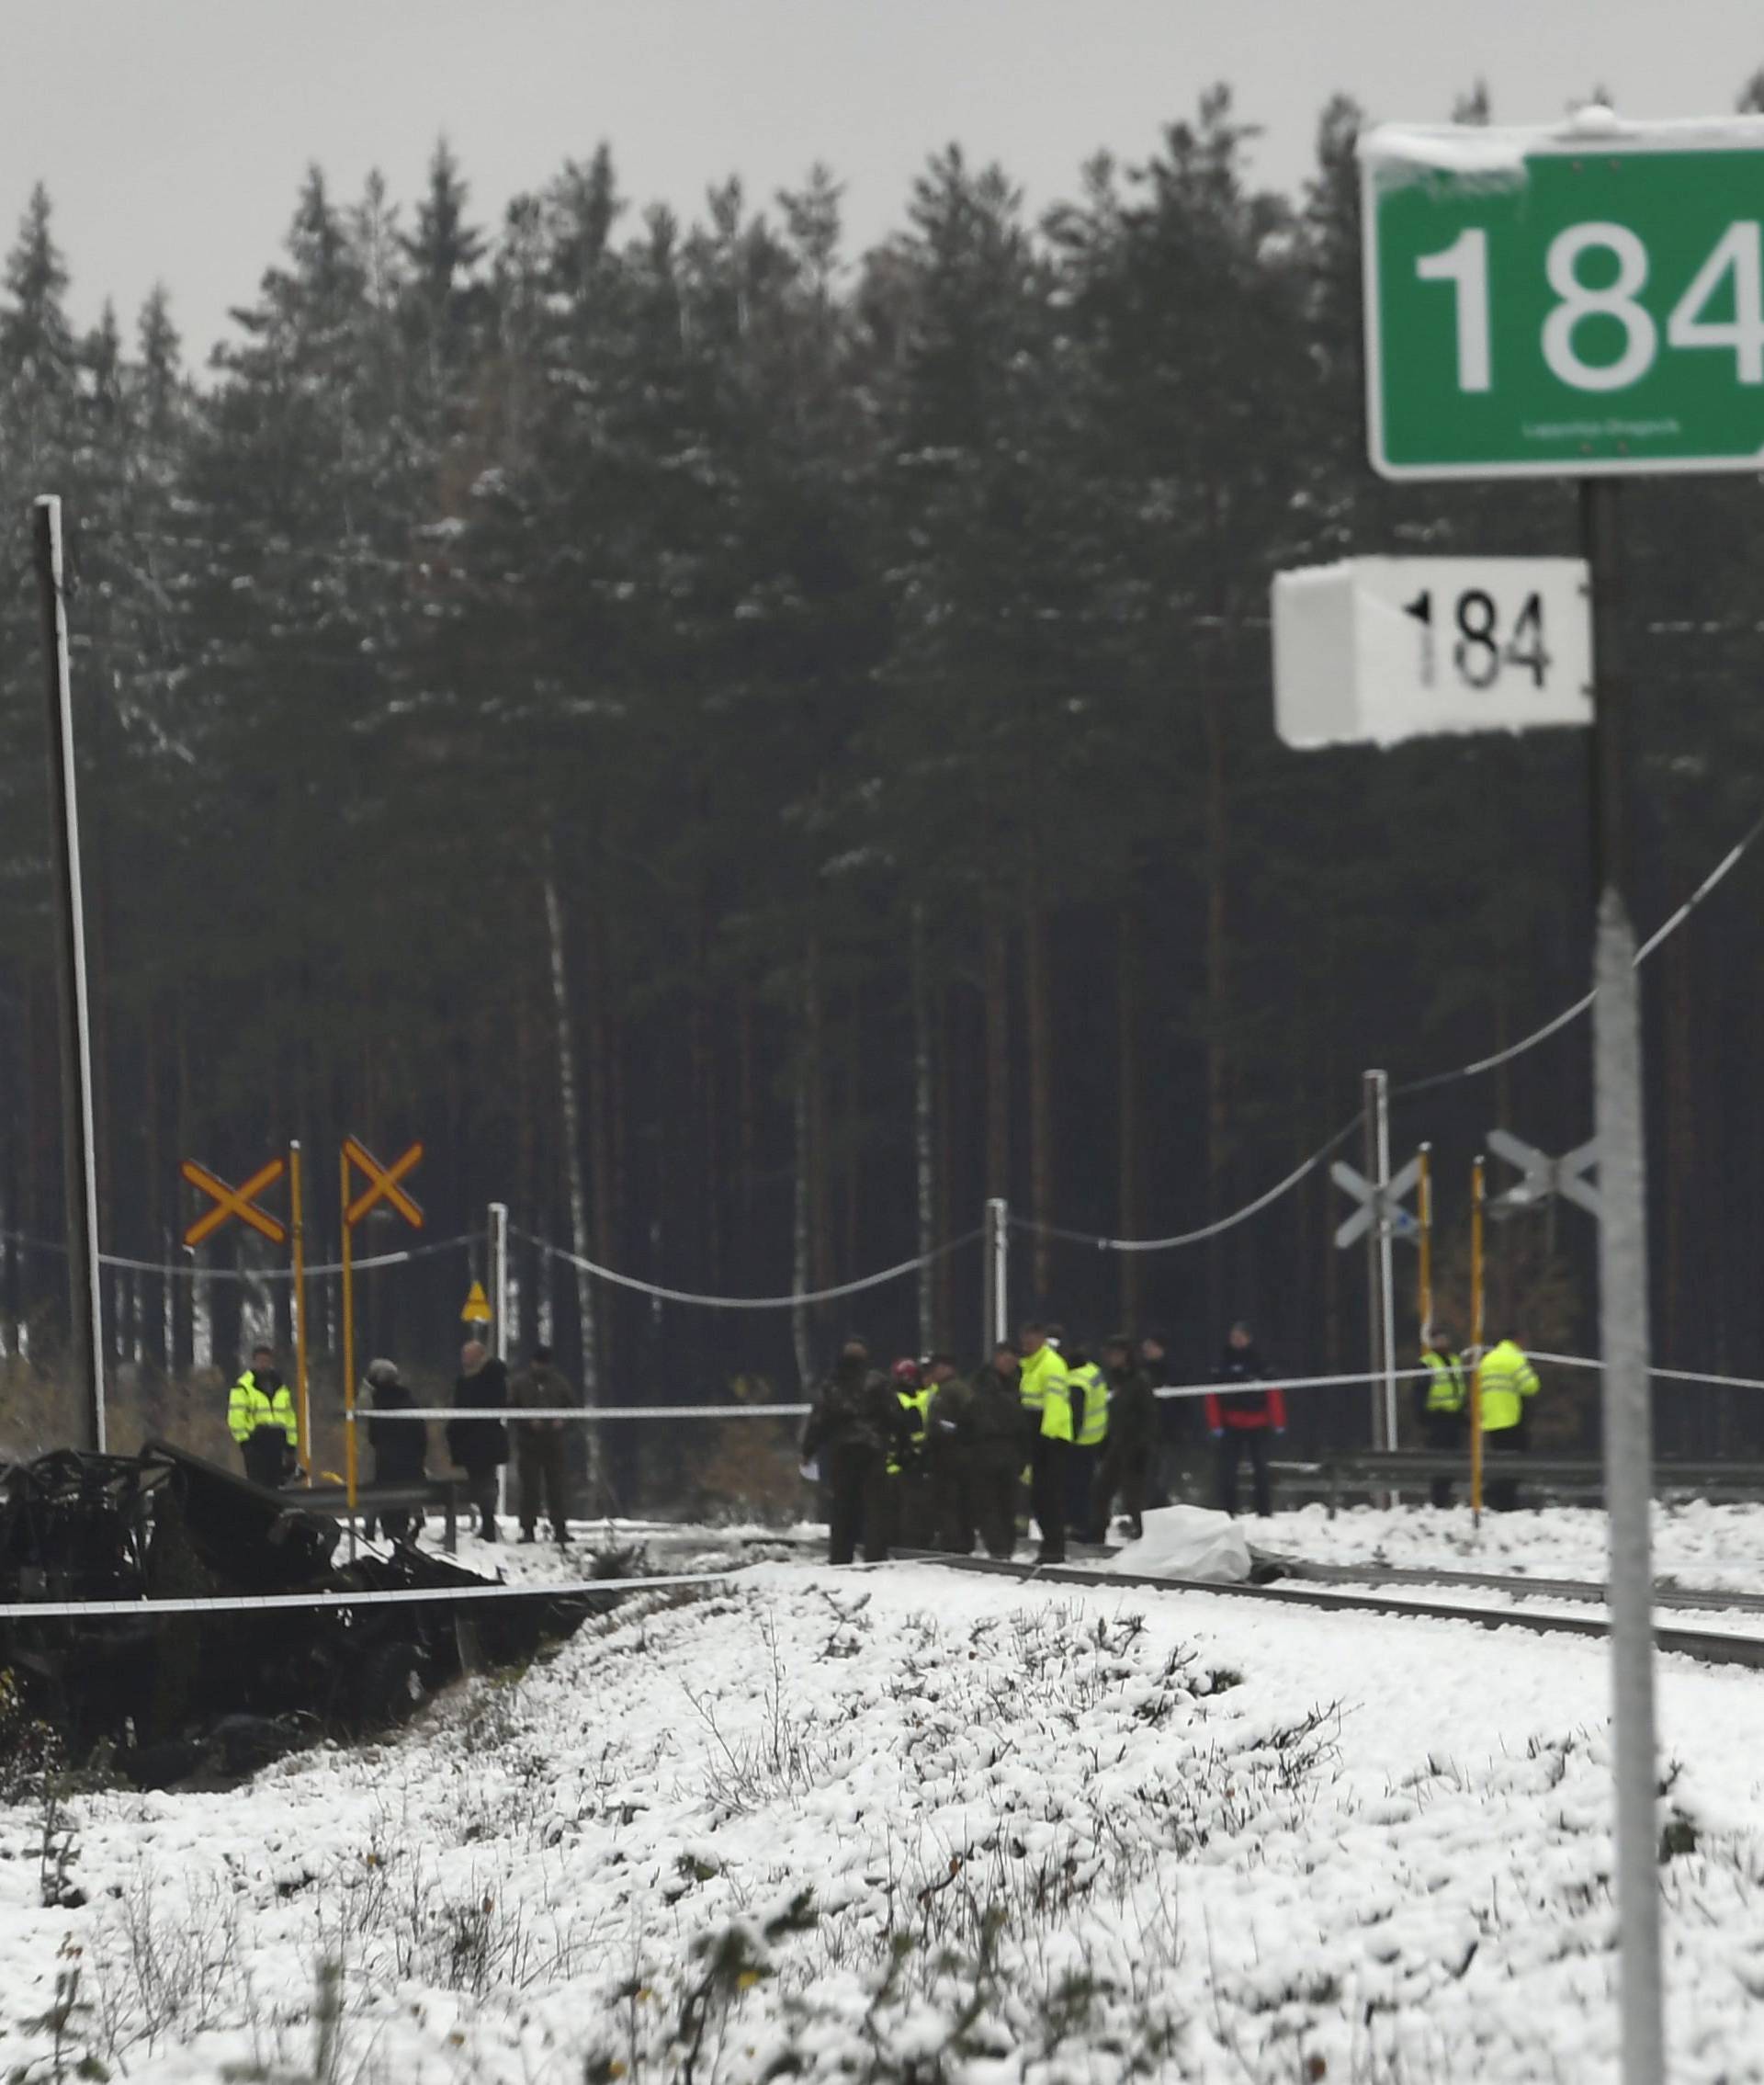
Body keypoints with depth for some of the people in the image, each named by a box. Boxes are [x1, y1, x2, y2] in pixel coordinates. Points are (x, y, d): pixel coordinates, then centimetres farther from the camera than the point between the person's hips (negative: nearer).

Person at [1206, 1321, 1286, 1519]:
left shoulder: (1259, 1364, 0)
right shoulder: (1223, 1365, 4)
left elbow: (1274, 1394, 0)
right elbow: (1213, 1397, 3)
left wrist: (1278, 1422, -4)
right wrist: (1215, 1424, -4)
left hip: (1257, 1424, -1)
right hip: (1231, 1426, 1)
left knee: (1260, 1468, 4)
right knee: (1227, 1470, -2)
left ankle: (1264, 1512, 10)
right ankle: (1226, 1512, 2)